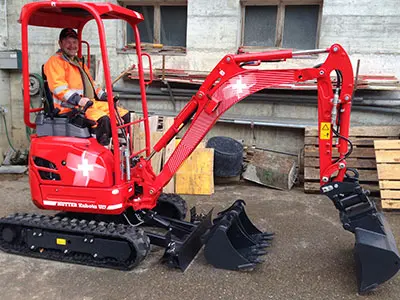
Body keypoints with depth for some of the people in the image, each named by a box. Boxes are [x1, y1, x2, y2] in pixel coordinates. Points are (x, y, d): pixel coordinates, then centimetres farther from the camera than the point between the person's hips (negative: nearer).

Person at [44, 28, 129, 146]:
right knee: (103, 119, -35)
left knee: (124, 115, -4)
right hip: (70, 107, -9)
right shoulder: (55, 61, 0)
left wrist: (104, 96, 14)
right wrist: (78, 99, -28)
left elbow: (90, 85, 32)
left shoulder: (79, 62, 29)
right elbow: (58, 87, -14)